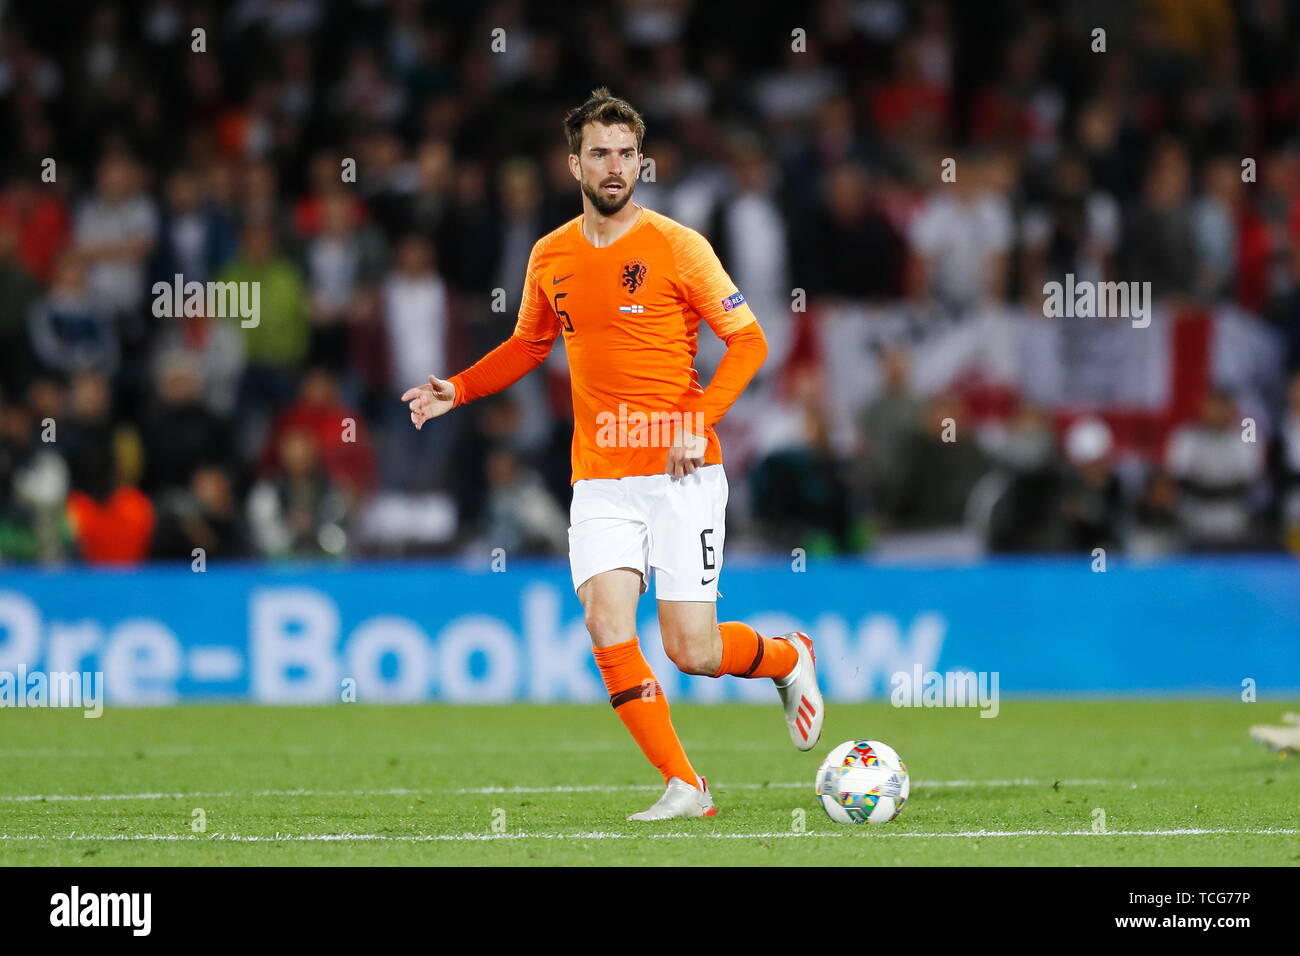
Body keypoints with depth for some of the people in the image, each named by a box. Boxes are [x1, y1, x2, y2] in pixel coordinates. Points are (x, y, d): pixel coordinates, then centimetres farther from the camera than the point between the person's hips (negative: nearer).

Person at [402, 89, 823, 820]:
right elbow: (529, 346, 25)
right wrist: (456, 391, 10)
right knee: (608, 627, -15)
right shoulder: (551, 258, 8)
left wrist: (699, 421, -16)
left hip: (682, 475, -4)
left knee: (692, 650, -6)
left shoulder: (676, 246, -5)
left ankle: (789, 658, 28)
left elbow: (748, 341, -4)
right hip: (600, 480, 4)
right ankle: (684, 788, -5)